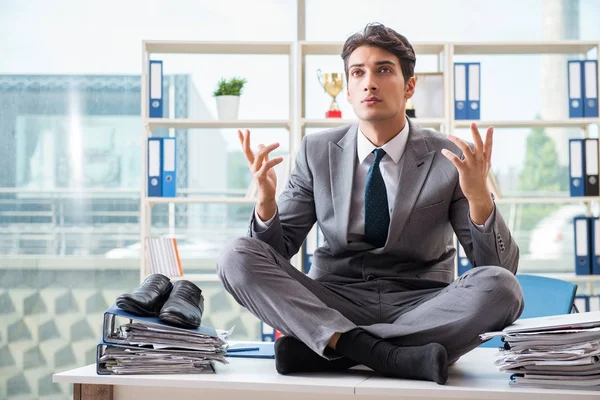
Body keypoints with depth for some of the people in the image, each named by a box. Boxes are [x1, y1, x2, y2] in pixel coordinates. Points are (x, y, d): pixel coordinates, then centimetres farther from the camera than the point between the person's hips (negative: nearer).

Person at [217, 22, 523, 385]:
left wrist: (479, 197, -25)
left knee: (501, 288, -30)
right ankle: (390, 354, -33)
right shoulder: (317, 152, 3)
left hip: (421, 308, -1)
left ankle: (327, 346, -26)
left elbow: (502, 270, -7)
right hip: (333, 305, 2)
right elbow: (277, 253, 5)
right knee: (238, 257, -21)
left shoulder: (453, 159, -3)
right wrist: (266, 199, -16)